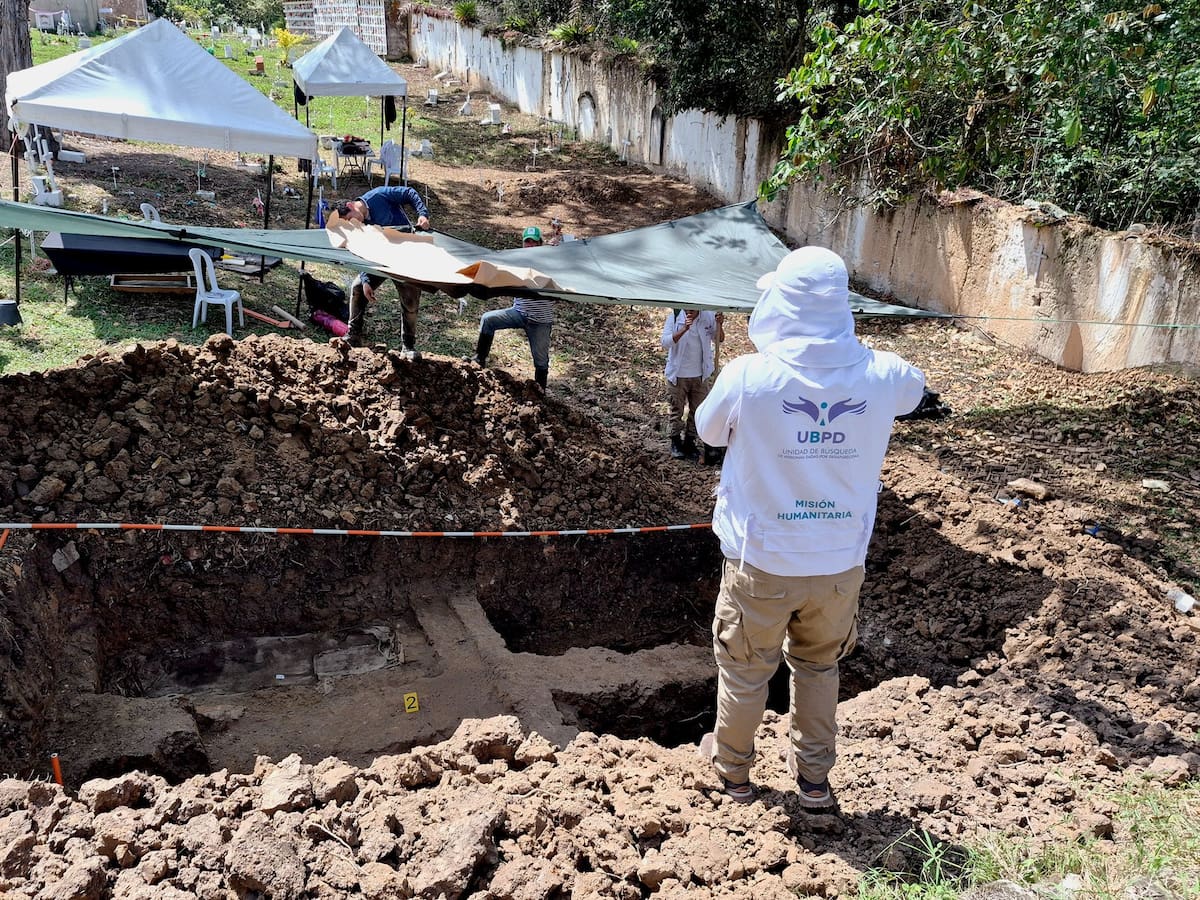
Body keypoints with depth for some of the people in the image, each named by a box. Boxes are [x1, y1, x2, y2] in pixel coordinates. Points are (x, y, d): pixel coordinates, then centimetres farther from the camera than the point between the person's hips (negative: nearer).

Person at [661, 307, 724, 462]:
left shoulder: (708, 317, -6)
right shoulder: (674, 317, -12)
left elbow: (718, 340, 5)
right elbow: (665, 343, -20)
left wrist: (719, 325, -15)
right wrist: (684, 329, -32)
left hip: (700, 375, 2)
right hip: (678, 374, -2)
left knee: (697, 410, 12)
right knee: (677, 410, 10)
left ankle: (690, 441, 28)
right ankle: (676, 442, 25)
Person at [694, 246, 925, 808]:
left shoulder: (748, 376, -20)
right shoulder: (880, 375, -11)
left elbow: (708, 431, 1)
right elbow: (914, 388, 15)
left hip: (761, 562, -2)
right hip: (841, 564, 3)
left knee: (744, 671, 19)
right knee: (819, 667, 25)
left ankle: (732, 769, 40)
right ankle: (814, 777, 40)